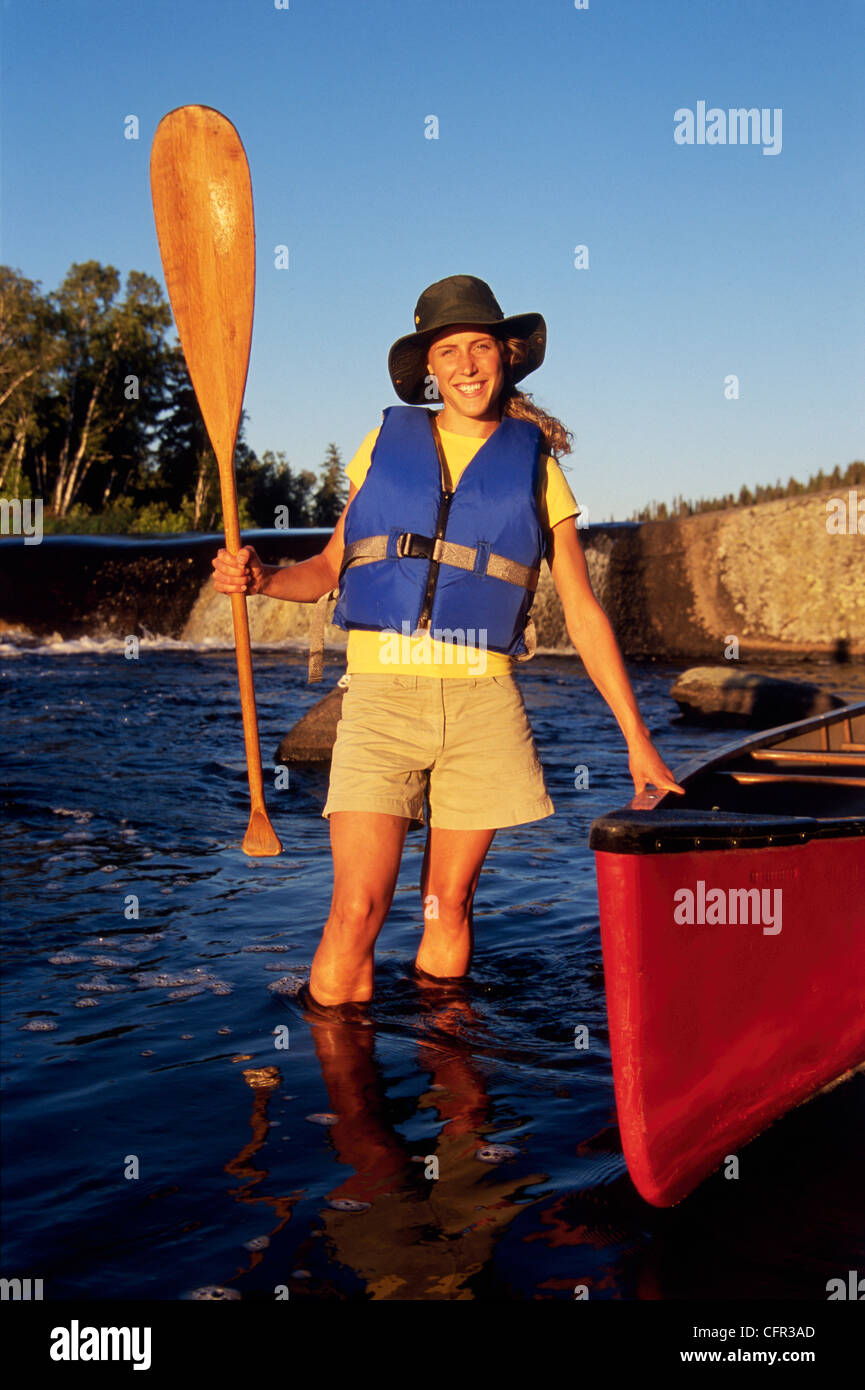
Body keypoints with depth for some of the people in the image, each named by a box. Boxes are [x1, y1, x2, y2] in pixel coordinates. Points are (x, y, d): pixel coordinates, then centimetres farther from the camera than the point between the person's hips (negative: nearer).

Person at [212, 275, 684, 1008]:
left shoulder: (534, 465, 10)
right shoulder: (386, 442, 12)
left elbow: (583, 611, 10)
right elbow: (332, 566, 15)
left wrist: (638, 741, 7)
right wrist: (261, 577, -8)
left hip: (483, 700, 0)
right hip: (382, 692, 0)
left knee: (449, 906, 7)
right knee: (358, 910, -8)